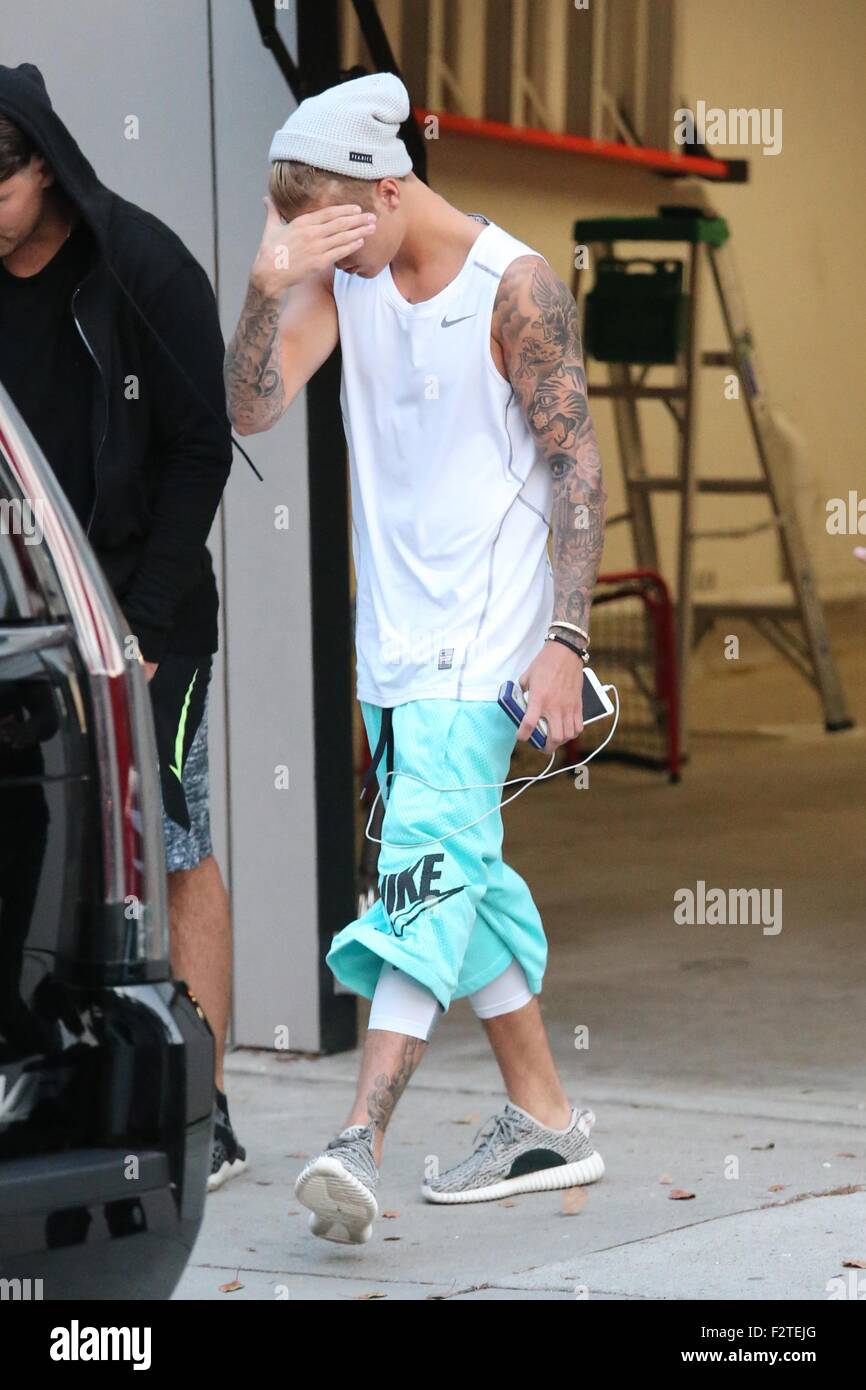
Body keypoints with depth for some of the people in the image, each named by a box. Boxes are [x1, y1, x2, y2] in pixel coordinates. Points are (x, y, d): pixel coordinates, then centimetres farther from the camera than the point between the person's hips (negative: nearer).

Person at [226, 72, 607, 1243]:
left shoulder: (515, 287, -11)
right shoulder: (340, 273, 6)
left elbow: (578, 468, -10)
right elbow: (253, 410, -4)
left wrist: (566, 641, -15)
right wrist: (269, 288, -21)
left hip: (486, 635, -7)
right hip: (392, 631, 7)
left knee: (430, 861, -18)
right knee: (461, 877, 12)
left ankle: (362, 1138, -27)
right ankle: (548, 1124, 22)